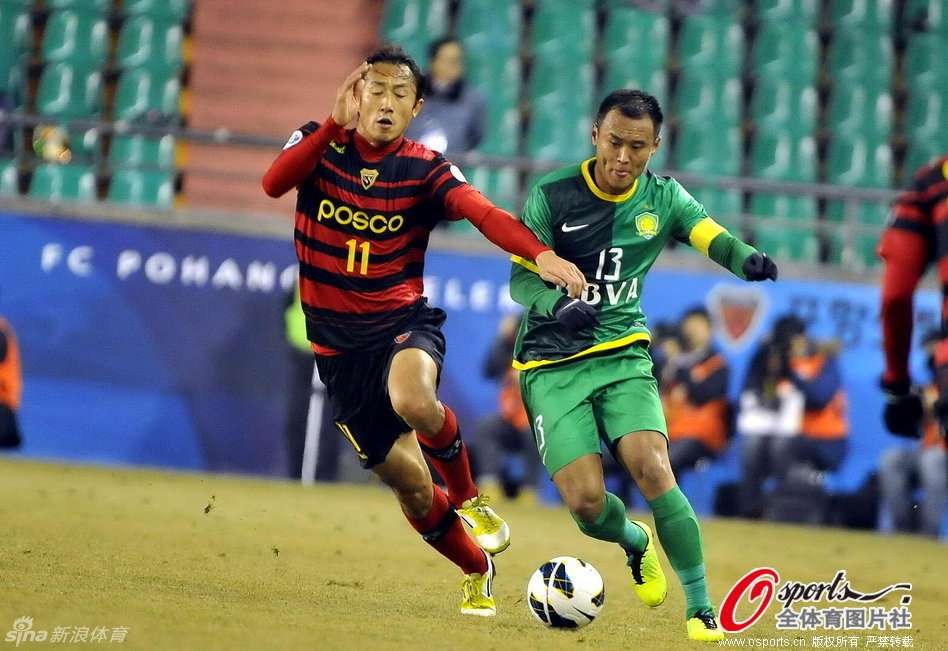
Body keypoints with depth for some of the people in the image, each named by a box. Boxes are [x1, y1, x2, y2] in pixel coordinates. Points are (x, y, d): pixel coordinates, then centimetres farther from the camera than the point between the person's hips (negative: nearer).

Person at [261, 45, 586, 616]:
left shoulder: (426, 169, -3)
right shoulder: (319, 144, 0)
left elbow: (484, 213, -21)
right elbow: (274, 184, -21)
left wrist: (541, 254, -39)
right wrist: (336, 123, -32)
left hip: (404, 322, -1)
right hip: (338, 344, 1)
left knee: (412, 399, -37)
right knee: (407, 481, 2)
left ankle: (468, 498, -7)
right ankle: (478, 570, 29)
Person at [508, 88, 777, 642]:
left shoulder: (663, 197, 2)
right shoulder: (553, 196, -6)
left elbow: (712, 236, -14)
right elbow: (522, 279, -7)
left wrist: (749, 260, -38)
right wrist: (558, 307, -29)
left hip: (623, 355, 1)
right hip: (553, 366, -1)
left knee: (653, 471, -21)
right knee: (586, 501, -14)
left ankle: (701, 608, -10)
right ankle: (635, 541, 24)